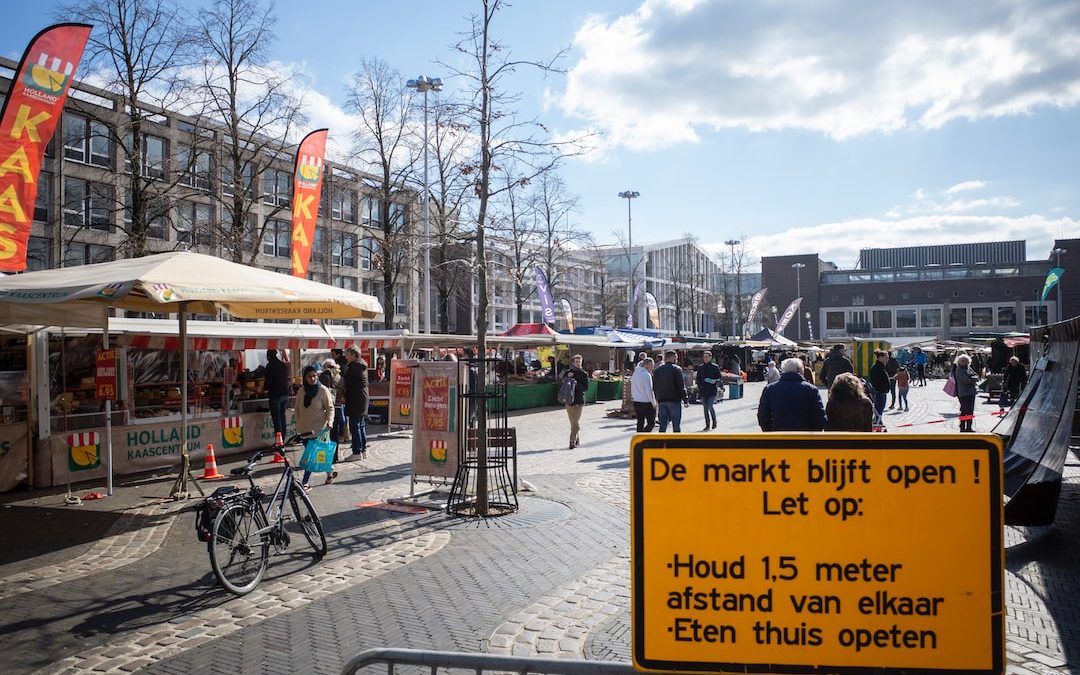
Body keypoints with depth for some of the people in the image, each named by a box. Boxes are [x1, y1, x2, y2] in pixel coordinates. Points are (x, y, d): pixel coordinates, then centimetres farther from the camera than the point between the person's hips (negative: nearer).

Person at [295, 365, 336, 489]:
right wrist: (298, 425, 11)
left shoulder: (323, 390, -6)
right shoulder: (301, 391, 6)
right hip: (305, 428, 5)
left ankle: (305, 482, -7)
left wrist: (330, 421, -20)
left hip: (318, 428, -5)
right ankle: (330, 471, 30)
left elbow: (330, 407, -6)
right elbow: (298, 409, 14)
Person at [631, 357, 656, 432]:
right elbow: (649, 391, -16)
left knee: (640, 423, 13)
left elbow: (632, 389, 16)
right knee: (651, 423, 0)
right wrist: (654, 403, -9)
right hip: (646, 403, -8)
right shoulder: (647, 375, -14)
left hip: (636, 402, 8)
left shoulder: (635, 373, 11)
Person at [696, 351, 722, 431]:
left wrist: (715, 382, -16)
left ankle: (714, 421, 13)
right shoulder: (700, 368, 11)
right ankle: (707, 425, 14)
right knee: (705, 408, 6)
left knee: (710, 407, -12)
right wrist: (699, 386, 8)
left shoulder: (715, 367, 1)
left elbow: (719, 378, 2)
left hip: (712, 391, -4)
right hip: (703, 391, 4)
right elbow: (698, 379, 18)